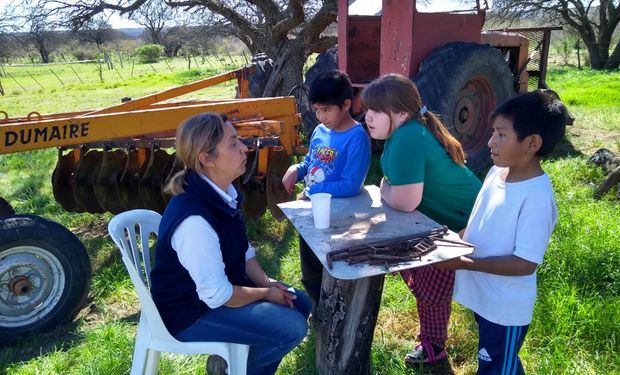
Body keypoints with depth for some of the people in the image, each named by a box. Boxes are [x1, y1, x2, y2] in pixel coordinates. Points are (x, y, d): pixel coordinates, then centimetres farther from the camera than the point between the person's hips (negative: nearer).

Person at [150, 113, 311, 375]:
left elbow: (242, 249, 8)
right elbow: (217, 295, -27)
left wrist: (266, 282, -5)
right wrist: (265, 293, -13)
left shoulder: (222, 192, -5)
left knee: (300, 304, 9)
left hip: (221, 285, 9)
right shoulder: (195, 220, -33)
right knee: (293, 327, -14)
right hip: (193, 312, -9)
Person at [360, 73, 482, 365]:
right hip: (437, 215, 9)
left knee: (432, 285, 3)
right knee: (413, 272, 19)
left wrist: (383, 190, -16)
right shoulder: (405, 130, -3)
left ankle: (433, 346, 28)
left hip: (460, 223, -9)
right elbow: (399, 184, 9)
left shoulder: (407, 139, -33)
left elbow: (405, 201, -35)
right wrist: (388, 189, -10)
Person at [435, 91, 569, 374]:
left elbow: (525, 264, -26)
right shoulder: (496, 172, -3)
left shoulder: (537, 196, -27)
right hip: (482, 296, 7)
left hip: (506, 309, -7)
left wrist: (464, 263, -27)